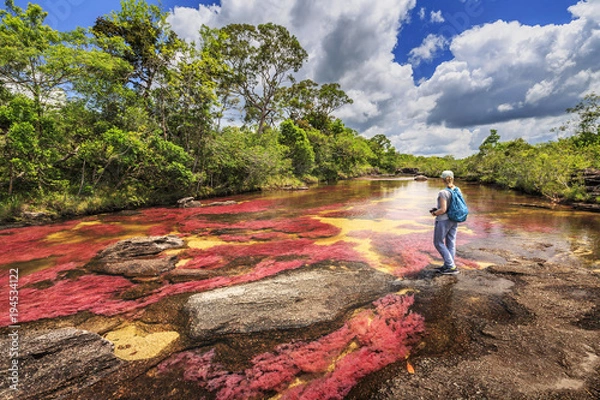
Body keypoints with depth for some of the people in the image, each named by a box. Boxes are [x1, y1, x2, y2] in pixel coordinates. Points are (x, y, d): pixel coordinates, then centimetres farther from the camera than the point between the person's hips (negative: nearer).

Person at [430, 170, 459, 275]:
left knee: (438, 243, 6)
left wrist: (434, 213, -4)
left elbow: (443, 210, -24)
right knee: (451, 243, 13)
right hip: (454, 220, 8)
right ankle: (447, 266, 22)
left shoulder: (443, 193, -21)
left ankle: (452, 267, 5)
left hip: (443, 220, -8)